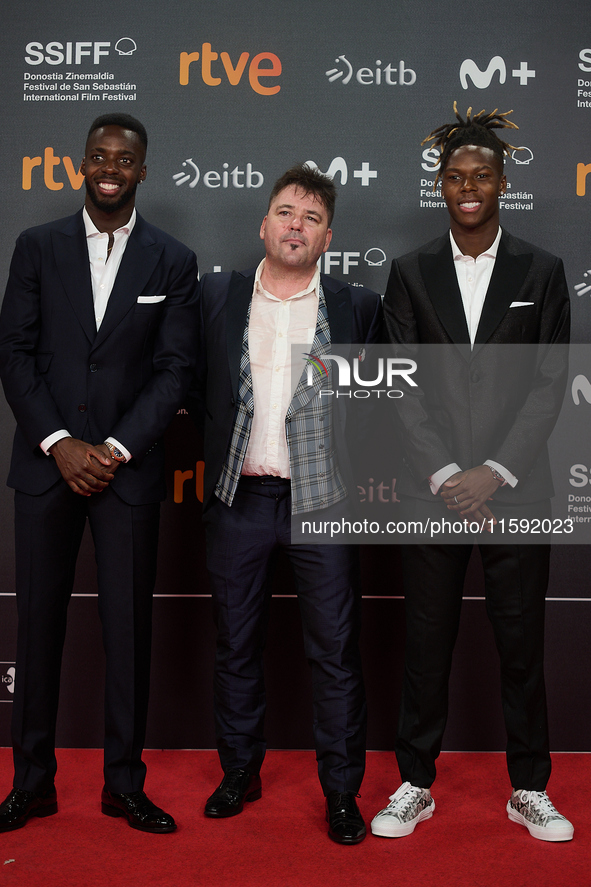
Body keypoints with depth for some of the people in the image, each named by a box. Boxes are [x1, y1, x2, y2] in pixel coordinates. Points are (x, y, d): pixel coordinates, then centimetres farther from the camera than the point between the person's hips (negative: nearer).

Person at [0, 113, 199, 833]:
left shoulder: (172, 261, 5)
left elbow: (175, 368, 0)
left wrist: (116, 449, -10)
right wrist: (60, 443, -9)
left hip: (128, 469, -1)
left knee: (129, 625, 4)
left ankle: (124, 785, 18)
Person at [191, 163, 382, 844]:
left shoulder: (358, 307, 3)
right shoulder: (216, 295, 6)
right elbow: (195, 385, 13)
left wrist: (356, 468, 1)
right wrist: (219, 450, 8)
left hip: (323, 498, -1)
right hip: (237, 498, 2)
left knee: (335, 652, 4)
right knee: (236, 645, 13)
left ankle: (341, 793, 19)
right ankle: (239, 774, 31)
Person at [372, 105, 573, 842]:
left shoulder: (541, 271, 5)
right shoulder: (410, 274, 6)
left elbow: (550, 382, -1)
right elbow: (404, 386, 0)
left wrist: (496, 471, -10)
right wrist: (446, 475, -10)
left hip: (516, 486, 0)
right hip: (433, 488, 0)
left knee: (521, 639, 8)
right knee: (426, 639, 8)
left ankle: (529, 790, 25)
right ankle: (415, 785, 23)